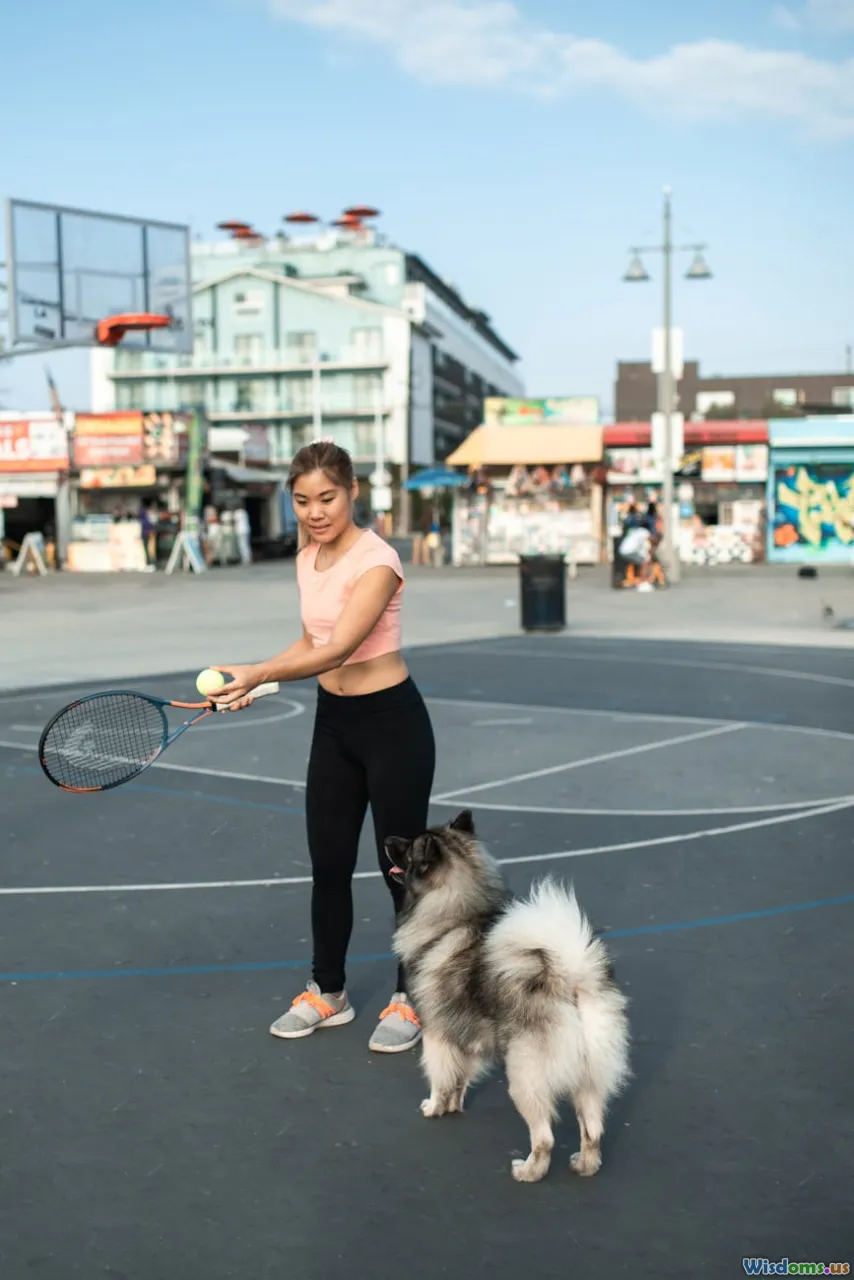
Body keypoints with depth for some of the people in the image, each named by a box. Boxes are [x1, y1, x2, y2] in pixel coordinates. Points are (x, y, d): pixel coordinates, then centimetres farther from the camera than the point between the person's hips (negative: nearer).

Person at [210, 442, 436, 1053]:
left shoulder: (376, 560, -20)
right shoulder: (308, 559, 4)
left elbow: (339, 648, -30)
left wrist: (259, 674, -41)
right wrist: (251, 682, 4)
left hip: (392, 723, -7)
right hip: (334, 723, 7)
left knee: (401, 866, 5)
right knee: (328, 865, 13)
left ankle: (412, 1000, 23)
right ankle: (327, 992, 30)